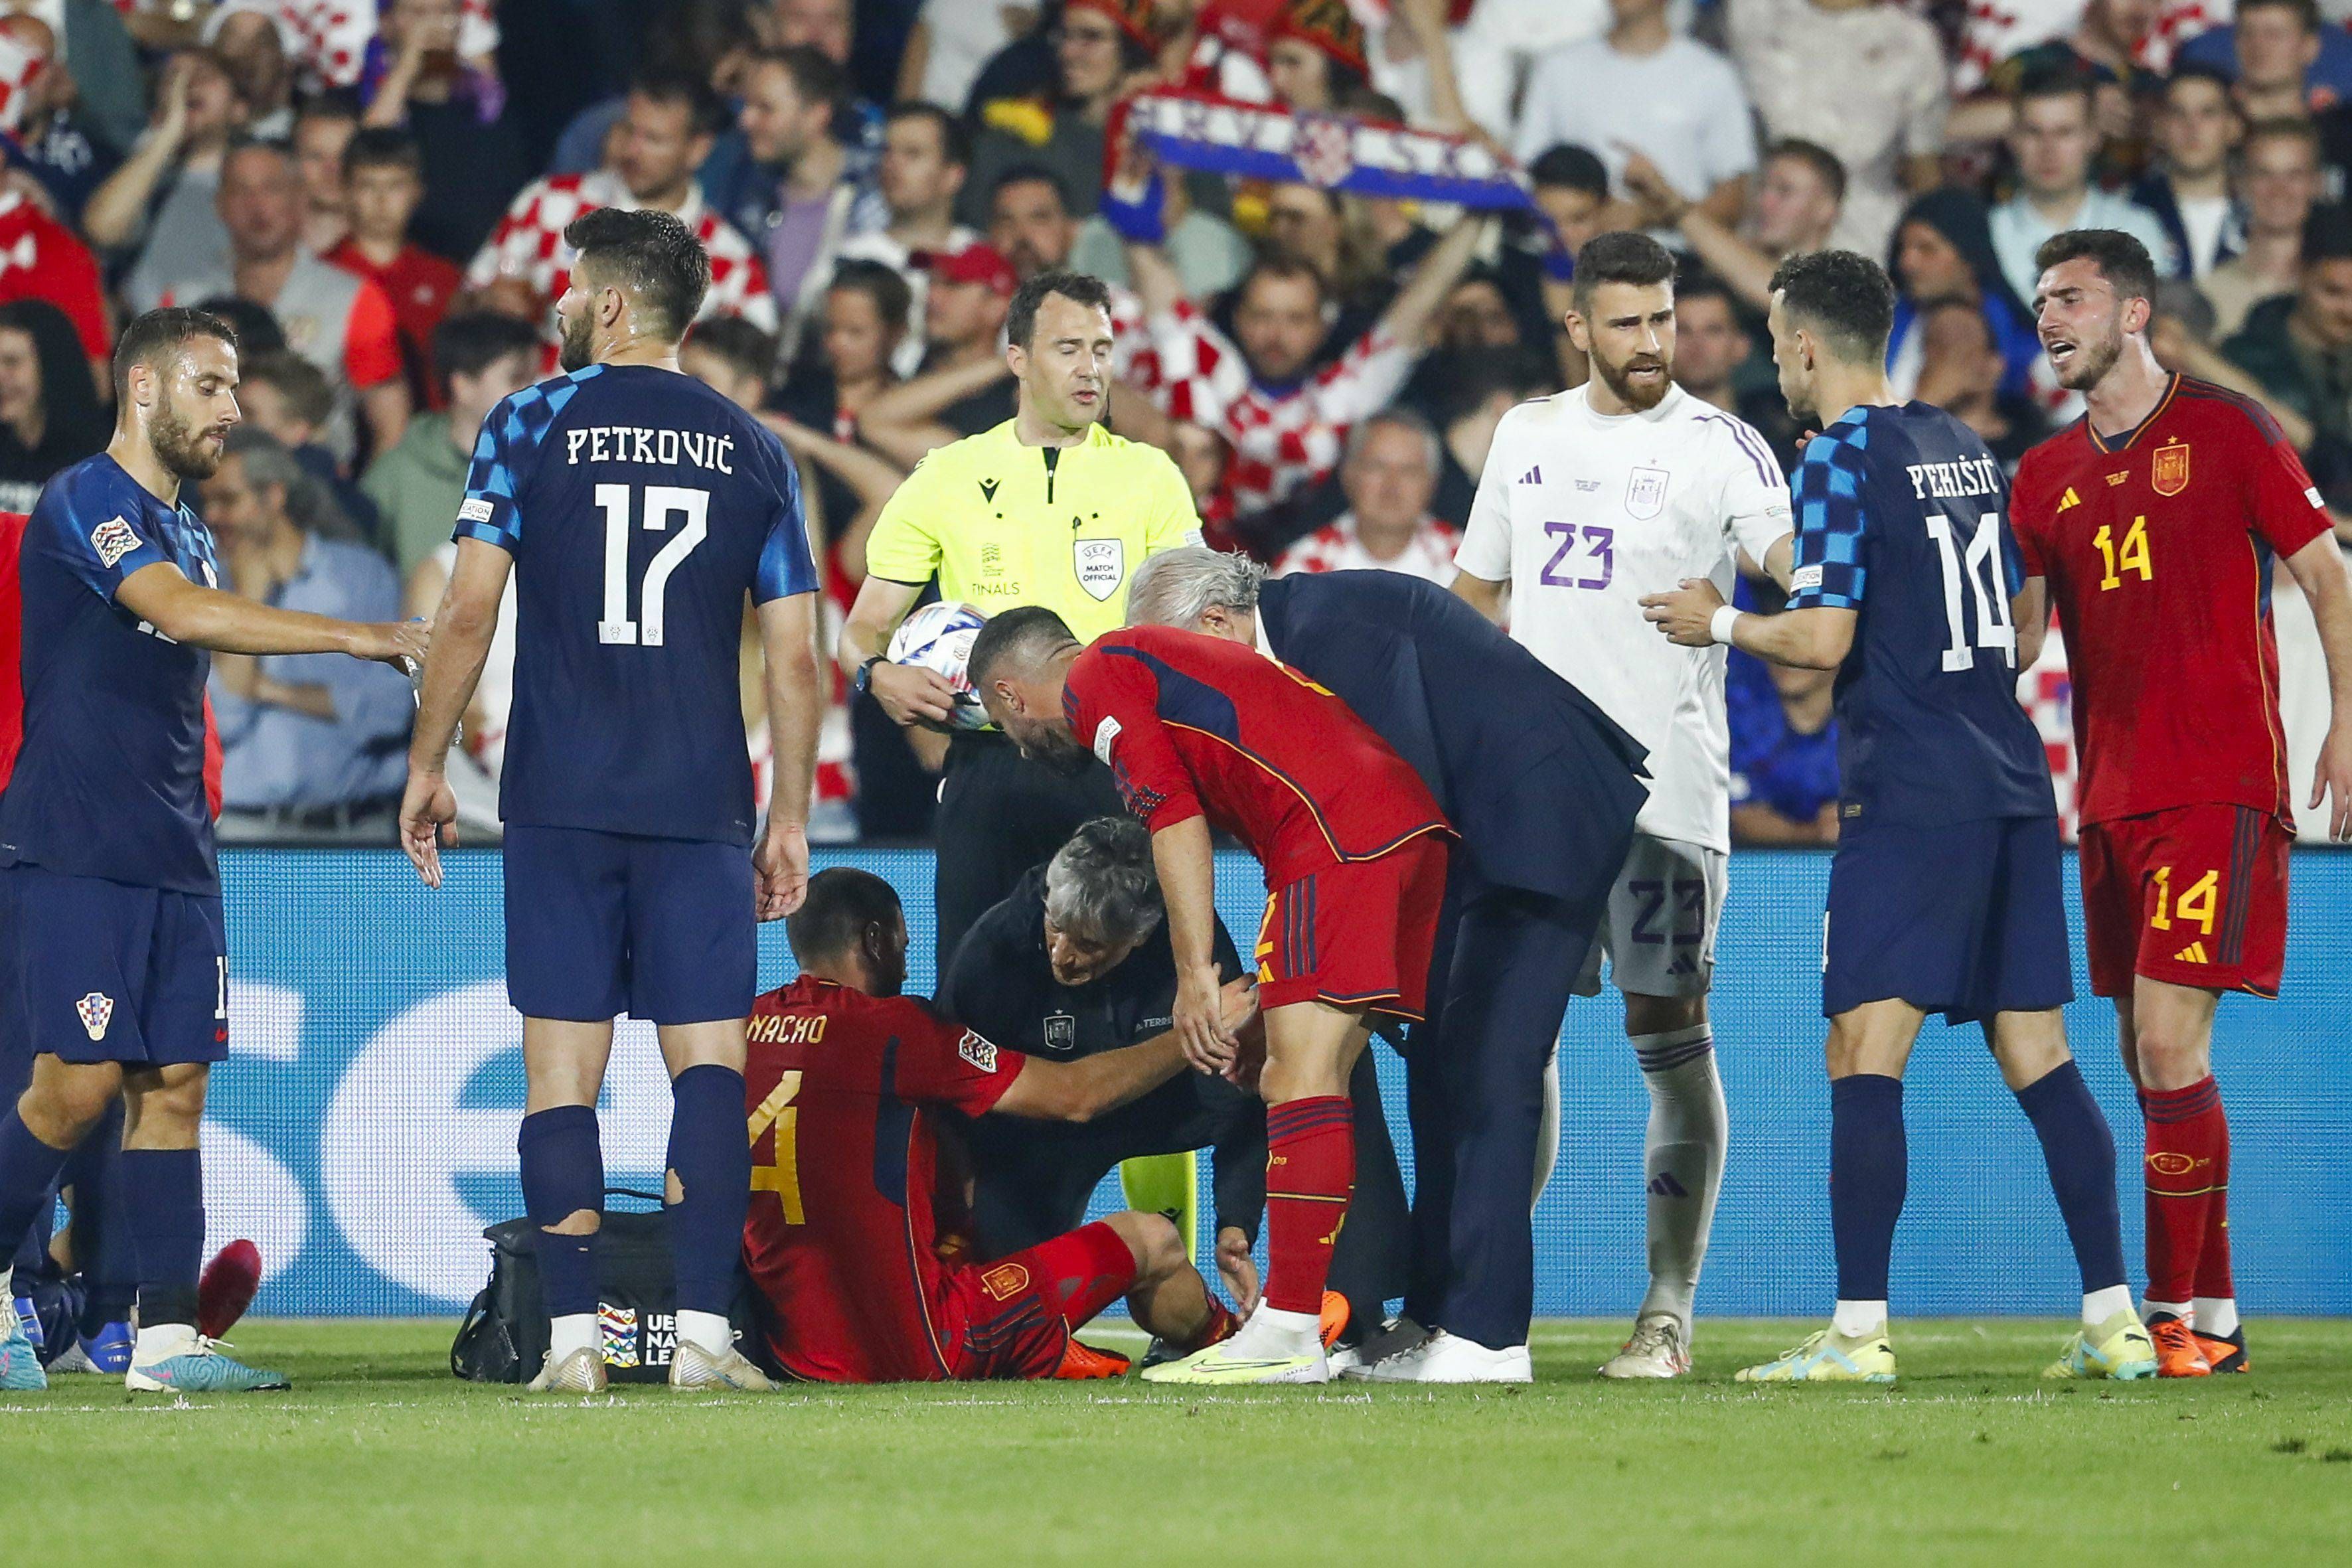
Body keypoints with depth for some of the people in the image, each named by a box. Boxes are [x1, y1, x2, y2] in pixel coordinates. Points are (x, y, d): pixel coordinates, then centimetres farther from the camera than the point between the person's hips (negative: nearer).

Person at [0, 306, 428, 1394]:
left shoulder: (184, 530, 19)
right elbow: (183, 613, -25)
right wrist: (356, 638, -29)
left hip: (171, 857, 8)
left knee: (174, 1086, 2)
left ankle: (167, 1338, 2)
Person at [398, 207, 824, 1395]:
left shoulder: (530, 425, 2)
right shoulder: (752, 451, 8)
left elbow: (470, 611, -2)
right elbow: (794, 657, 7)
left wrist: (426, 765, 8)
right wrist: (790, 820, 13)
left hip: (561, 803, -1)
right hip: (702, 806, 1)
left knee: (562, 1070, 1)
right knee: (708, 1061, 1)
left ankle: (572, 1337, -3)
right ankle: (702, 1331, -9)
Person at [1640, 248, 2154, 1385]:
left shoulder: (1842, 458, -8)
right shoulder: (1965, 450, 16)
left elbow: (1824, 640, -14)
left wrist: (1719, 623, 2)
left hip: (1908, 798, -8)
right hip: (2010, 788, 8)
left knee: (1865, 1051, -8)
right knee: (2035, 1053, 9)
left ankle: (1859, 1330, -14)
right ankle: (2113, 1320, 7)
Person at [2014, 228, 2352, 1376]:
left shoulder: (2226, 431, -2)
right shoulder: (2047, 476, 13)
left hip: (2220, 792, -6)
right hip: (2113, 798, 6)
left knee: (2169, 1037, -15)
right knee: (2147, 1057, 7)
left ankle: (2183, 1315, -12)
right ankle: (2211, 1314, 14)